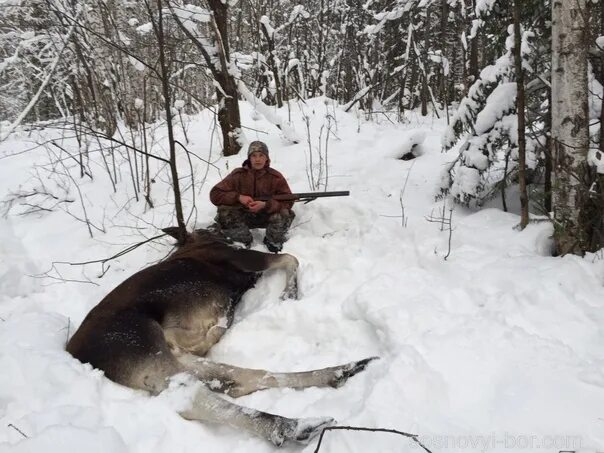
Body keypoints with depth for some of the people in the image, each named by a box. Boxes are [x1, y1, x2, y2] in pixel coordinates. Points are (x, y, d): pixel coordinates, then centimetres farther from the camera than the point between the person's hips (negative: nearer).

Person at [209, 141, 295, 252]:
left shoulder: (276, 177, -11)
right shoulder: (238, 174, -10)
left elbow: (288, 201, -18)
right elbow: (215, 194, -11)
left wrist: (266, 205, -34)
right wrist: (238, 197, -27)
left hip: (267, 216, 0)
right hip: (243, 216, 1)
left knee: (283, 213, -30)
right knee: (224, 212, -27)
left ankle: (273, 242, 2)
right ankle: (243, 241, -1)